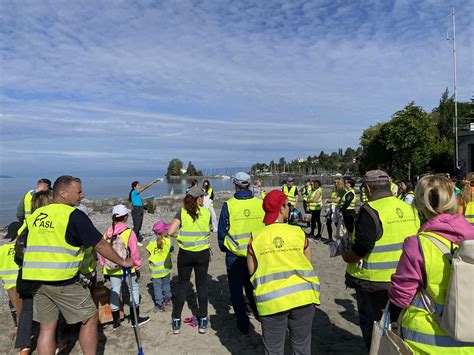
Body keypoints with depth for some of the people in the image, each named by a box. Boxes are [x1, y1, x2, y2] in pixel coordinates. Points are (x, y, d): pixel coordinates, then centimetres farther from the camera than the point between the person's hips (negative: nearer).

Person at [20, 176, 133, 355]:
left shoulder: (35, 215, 10)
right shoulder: (74, 215, -10)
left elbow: (24, 246, 16)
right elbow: (100, 245, -9)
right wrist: (123, 262, 2)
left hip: (35, 280, 7)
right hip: (63, 282, -7)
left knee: (47, 327, 16)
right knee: (90, 318, 9)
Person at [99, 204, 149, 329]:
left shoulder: (107, 233, -2)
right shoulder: (129, 232, -15)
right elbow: (134, 253, -11)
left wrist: (103, 267, 16)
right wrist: (137, 267, 1)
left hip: (111, 269, 4)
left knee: (115, 291, 15)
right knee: (134, 289, 11)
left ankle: (116, 321, 24)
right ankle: (135, 319, 18)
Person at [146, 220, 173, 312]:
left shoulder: (152, 242, -15)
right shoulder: (167, 241, -15)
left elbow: (150, 252, -5)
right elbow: (171, 250, -1)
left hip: (156, 270, -1)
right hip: (166, 268, 2)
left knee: (157, 287, 9)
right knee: (166, 284, 22)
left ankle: (159, 304, 12)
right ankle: (167, 299, 37)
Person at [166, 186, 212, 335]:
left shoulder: (182, 213, -9)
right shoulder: (207, 213, -6)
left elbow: (170, 232, -17)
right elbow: (208, 231, 5)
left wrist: (180, 235, 2)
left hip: (185, 254, 0)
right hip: (203, 253, 0)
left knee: (182, 285, 13)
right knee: (202, 285, 13)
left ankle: (176, 322, 20)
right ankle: (203, 321, 21)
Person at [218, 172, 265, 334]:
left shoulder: (229, 205, -13)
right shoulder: (260, 204, -6)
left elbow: (222, 231, -4)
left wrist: (223, 248, 13)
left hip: (234, 256, -3)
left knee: (236, 291, 14)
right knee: (252, 287, 25)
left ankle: (243, 324, 21)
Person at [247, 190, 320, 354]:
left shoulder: (256, 239, -5)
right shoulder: (298, 233, -5)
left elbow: (252, 271, 1)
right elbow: (309, 263, 2)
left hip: (271, 300, 0)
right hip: (302, 297, 1)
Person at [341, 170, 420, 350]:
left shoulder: (370, 211, -20)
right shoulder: (410, 210, 2)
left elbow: (361, 247, -25)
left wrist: (347, 257, -7)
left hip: (374, 282, -7)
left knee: (371, 325, 11)